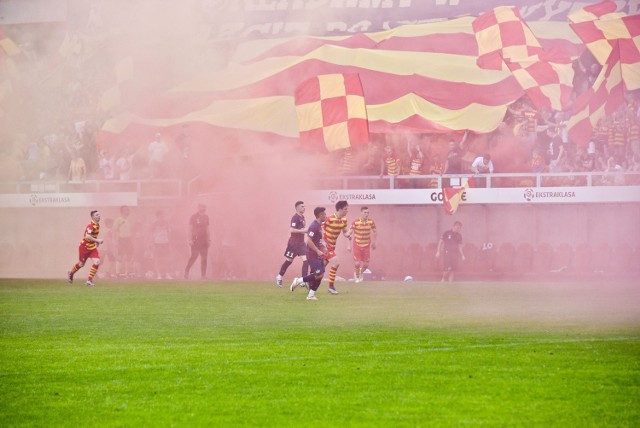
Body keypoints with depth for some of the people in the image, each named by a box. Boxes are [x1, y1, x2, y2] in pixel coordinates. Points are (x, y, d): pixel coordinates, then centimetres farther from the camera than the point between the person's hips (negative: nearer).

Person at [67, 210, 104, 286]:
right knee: (81, 264, 10)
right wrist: (97, 240, -34)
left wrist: (97, 241, 8)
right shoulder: (90, 226, -25)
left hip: (92, 247, 7)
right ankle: (71, 274, 40)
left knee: (96, 262, -12)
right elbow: (87, 237, -36)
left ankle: (89, 280, -5)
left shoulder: (97, 225, 3)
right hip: (84, 247, -7)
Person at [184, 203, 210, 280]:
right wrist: (190, 240, -11)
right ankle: (186, 271, 2)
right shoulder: (193, 217, -3)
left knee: (204, 258, 3)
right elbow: (190, 229, -4)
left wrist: (209, 239, 13)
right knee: (194, 256, -11)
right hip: (196, 240, -5)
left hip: (204, 240, 5)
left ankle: (203, 275, 5)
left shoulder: (206, 217, 13)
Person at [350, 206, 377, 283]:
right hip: (357, 245, -2)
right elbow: (350, 233, -11)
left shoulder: (371, 222, -8)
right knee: (357, 263, -7)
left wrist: (373, 242, 9)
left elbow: (375, 232, 9)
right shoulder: (355, 223, -17)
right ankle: (356, 275, 25)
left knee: (366, 264, 1)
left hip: (367, 245, 3)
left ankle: (361, 273, 35)